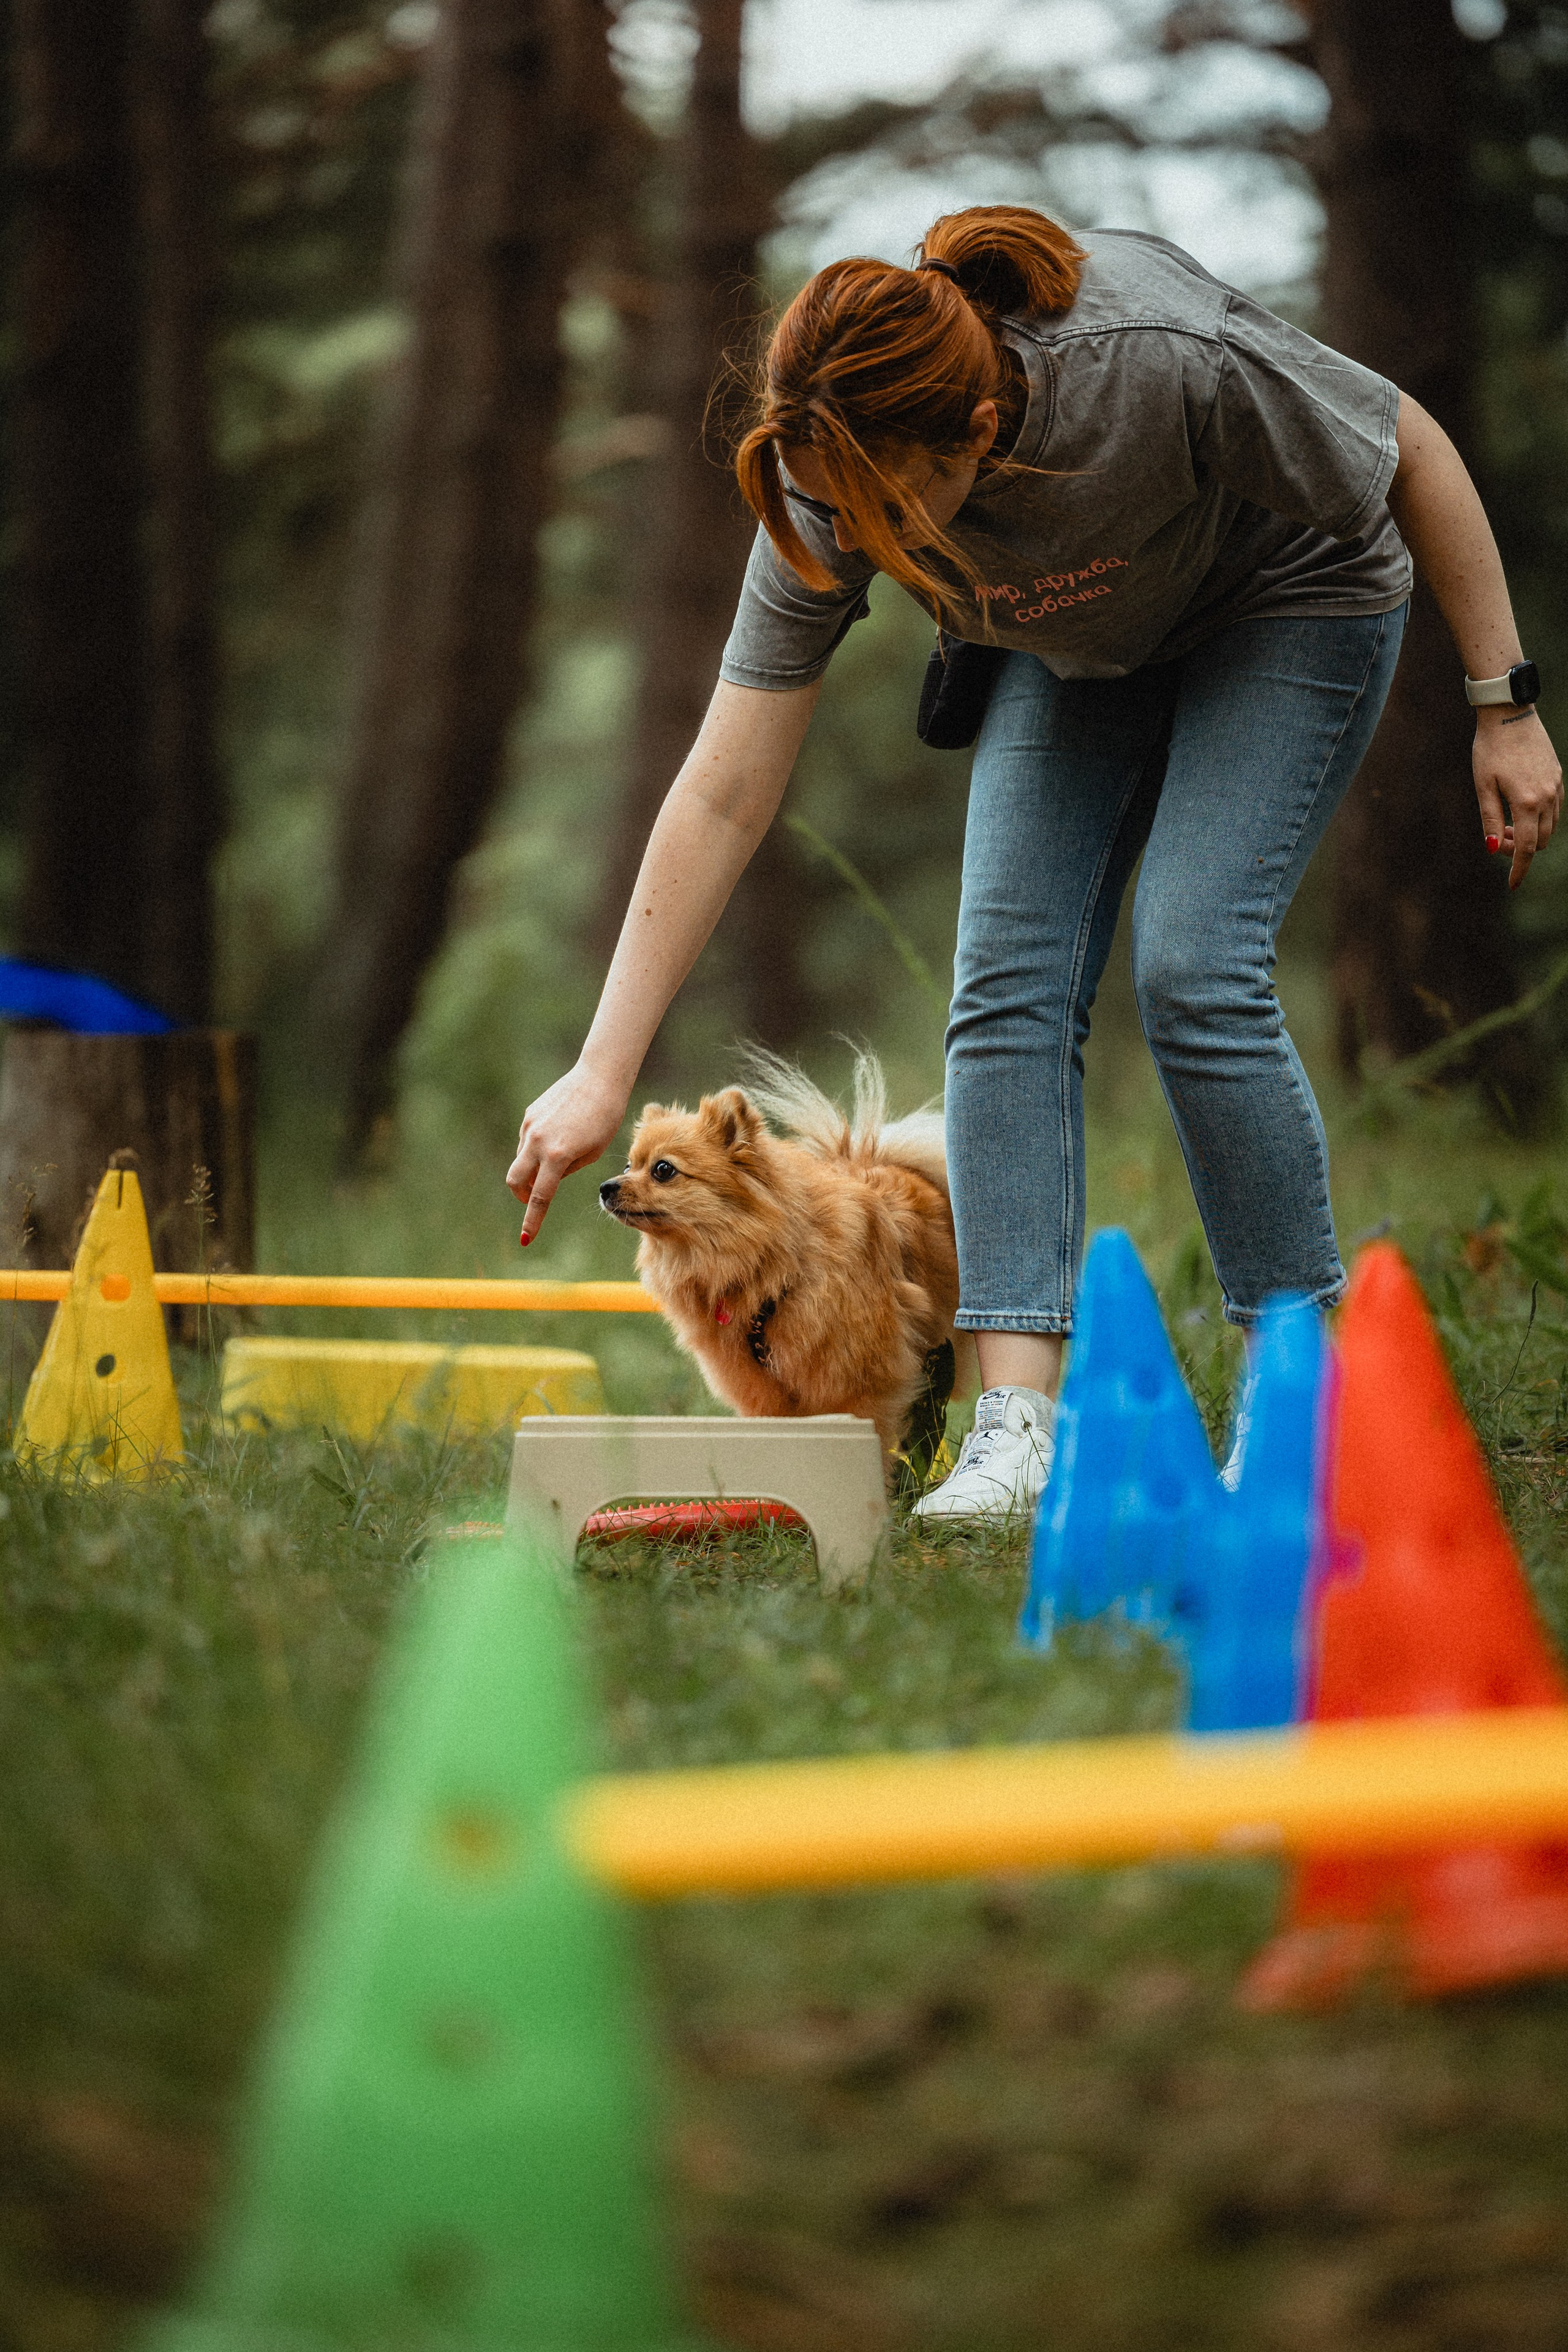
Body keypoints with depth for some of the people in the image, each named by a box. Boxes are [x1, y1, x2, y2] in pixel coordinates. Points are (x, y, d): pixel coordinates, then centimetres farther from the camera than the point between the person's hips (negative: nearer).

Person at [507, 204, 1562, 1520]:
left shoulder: (1165, 361, -41)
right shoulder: (835, 490, -28)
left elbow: (1414, 454, -22)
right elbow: (722, 800, -25)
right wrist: (602, 1076, -29)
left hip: (1288, 605, -4)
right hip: (1077, 648, 4)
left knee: (1192, 966, -20)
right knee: (1010, 979, -13)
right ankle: (1021, 1424, -16)